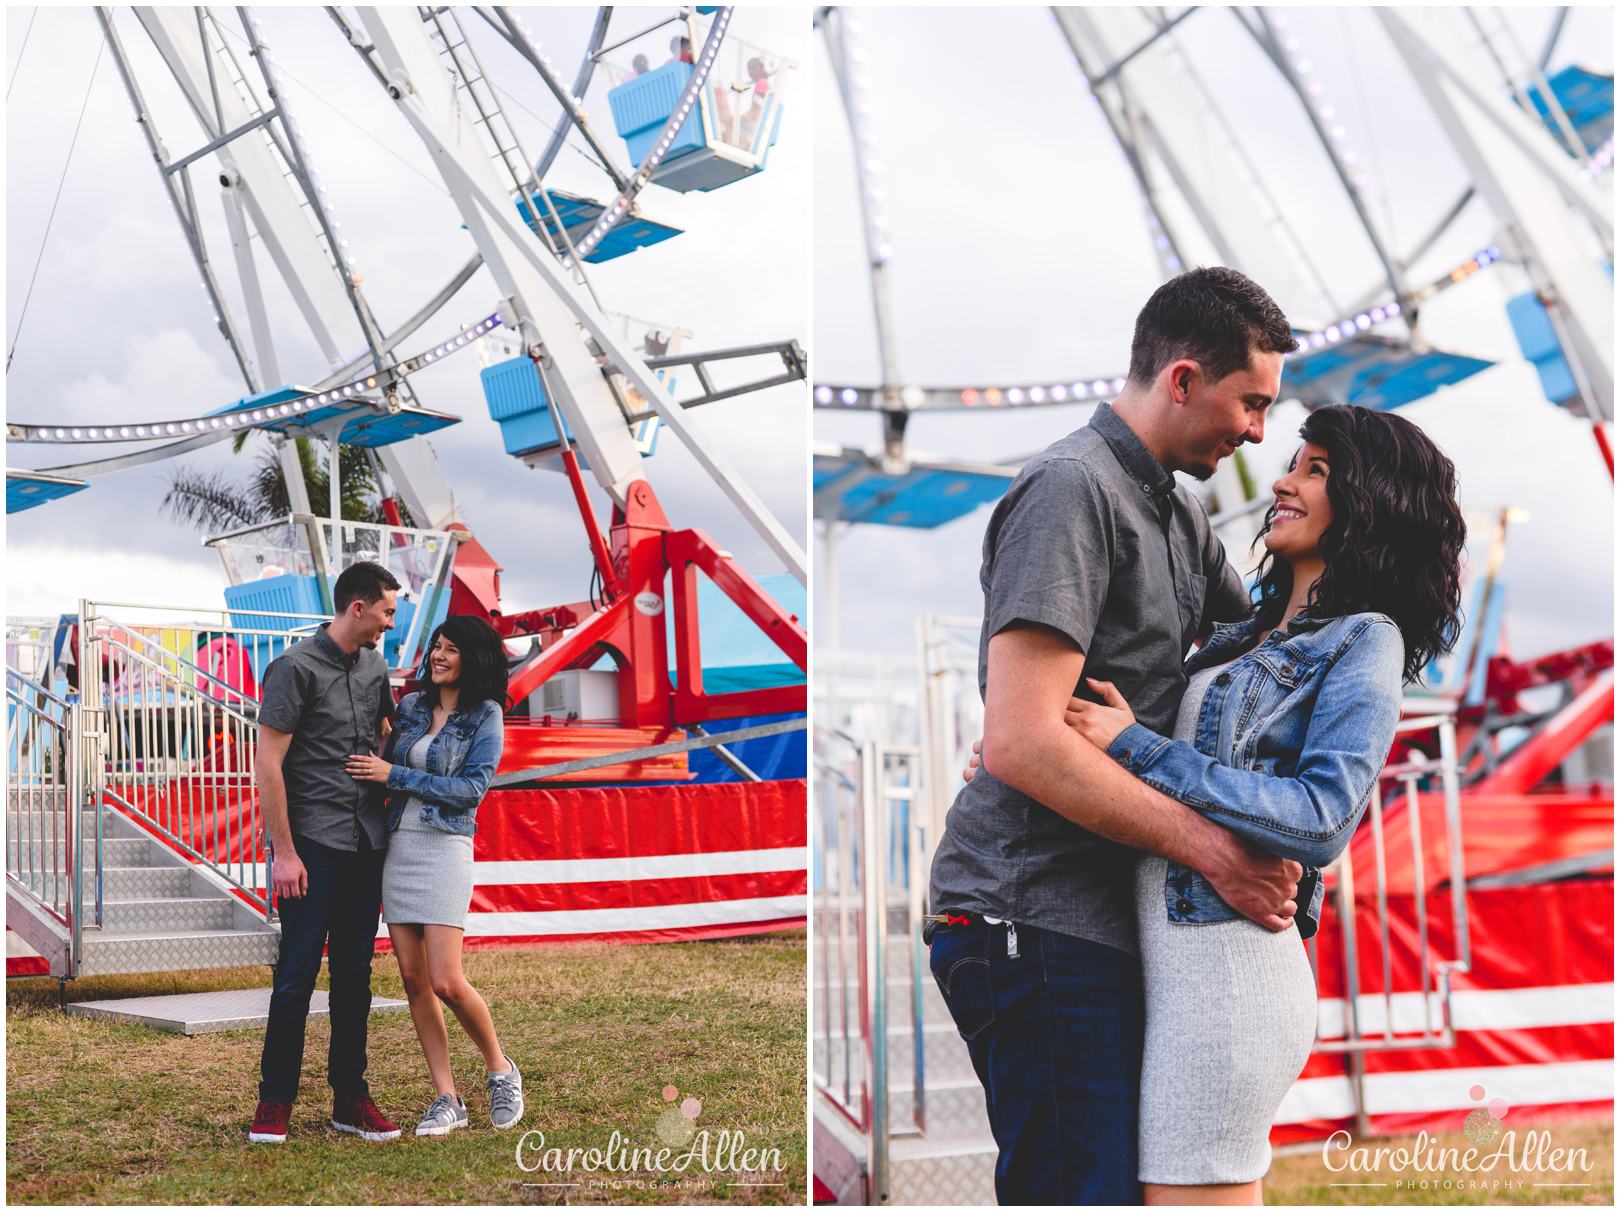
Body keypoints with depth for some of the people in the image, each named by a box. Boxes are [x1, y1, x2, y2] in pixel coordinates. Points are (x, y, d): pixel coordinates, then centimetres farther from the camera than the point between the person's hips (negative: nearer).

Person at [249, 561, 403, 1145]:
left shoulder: (375, 666, 13)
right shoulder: (296, 667, -8)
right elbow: (267, 762, -11)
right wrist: (284, 851, -14)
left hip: (367, 844, 7)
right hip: (313, 844, -6)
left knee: (355, 972, 9)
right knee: (299, 972, -4)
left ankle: (351, 1098, 16)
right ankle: (275, 1101, 6)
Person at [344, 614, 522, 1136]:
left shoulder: (485, 715, -3)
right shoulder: (411, 706, 12)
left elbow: (472, 788, -12)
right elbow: (383, 765, 24)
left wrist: (393, 775, -13)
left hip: (445, 846, -5)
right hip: (396, 844, 5)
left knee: (446, 981, -12)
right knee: (413, 977, 2)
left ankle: (500, 1068, 12)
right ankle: (447, 1098, 10)